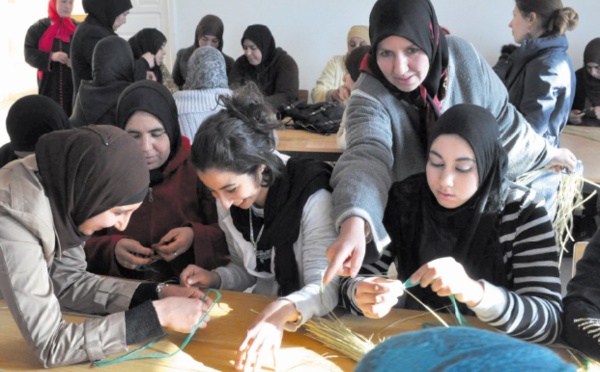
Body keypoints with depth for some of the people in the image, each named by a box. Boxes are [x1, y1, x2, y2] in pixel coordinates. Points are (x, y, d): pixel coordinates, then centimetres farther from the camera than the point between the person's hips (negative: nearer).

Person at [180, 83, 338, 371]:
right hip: (259, 316, 4)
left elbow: (326, 288, -28)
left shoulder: (312, 197, -23)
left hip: (313, 323, -4)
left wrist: (283, 312, -45)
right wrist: (215, 278, -11)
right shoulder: (229, 199, -5)